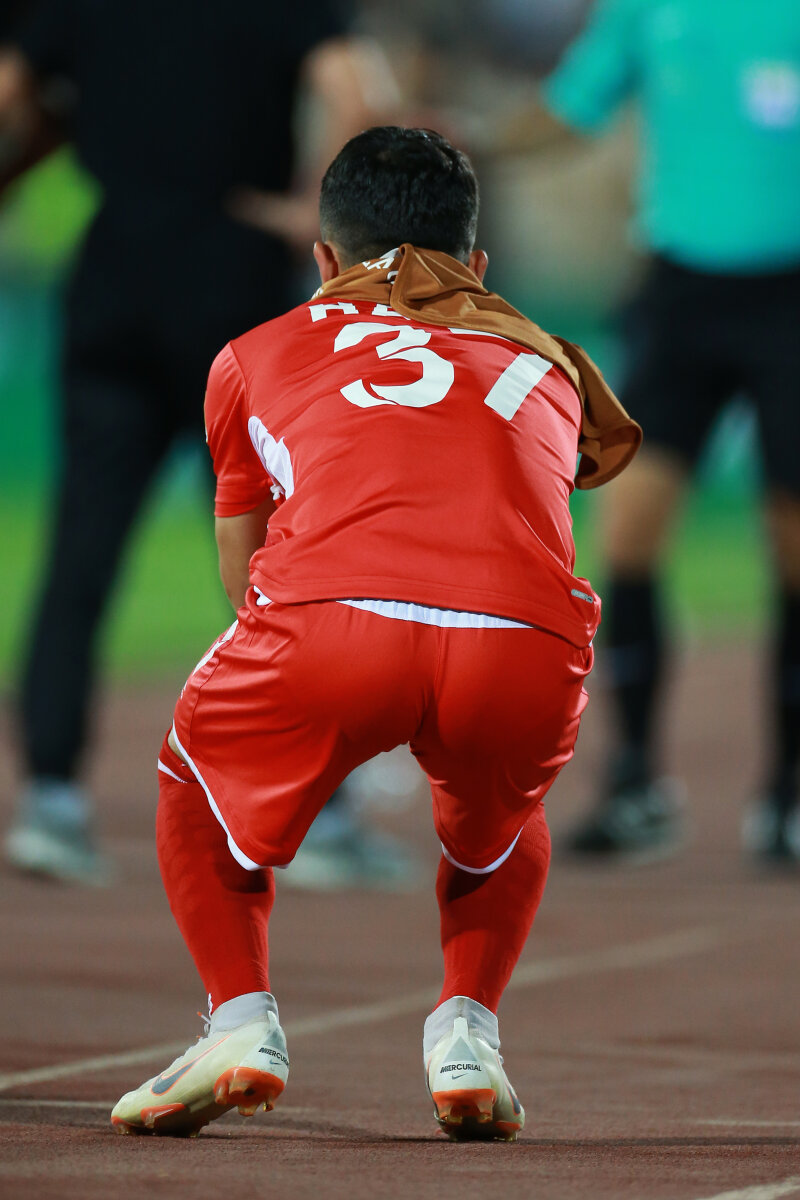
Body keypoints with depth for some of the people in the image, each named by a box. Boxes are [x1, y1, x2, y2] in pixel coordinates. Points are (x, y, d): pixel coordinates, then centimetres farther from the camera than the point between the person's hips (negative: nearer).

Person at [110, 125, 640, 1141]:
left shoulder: (257, 354, 31)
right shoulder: (544, 359, 35)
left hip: (328, 629, -1)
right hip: (529, 653, 1)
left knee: (198, 787, 31)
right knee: (499, 817, 37)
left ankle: (241, 1019, 11)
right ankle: (467, 1027, 16)